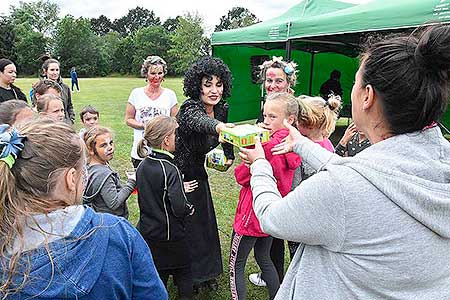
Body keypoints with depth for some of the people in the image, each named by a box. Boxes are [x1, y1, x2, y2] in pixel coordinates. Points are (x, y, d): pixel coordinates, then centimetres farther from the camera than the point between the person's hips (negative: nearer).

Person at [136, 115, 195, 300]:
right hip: (171, 235, -6)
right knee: (183, 272, 18)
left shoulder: (142, 166, -3)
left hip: (147, 232, 6)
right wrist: (190, 209, -7)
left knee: (157, 273, 22)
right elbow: (180, 208, -28)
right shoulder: (170, 170, -25)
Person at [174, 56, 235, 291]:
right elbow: (197, 121, -52)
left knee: (206, 225, 19)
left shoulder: (221, 110, -5)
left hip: (199, 175, 7)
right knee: (185, 229, 7)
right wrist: (218, 126, -72)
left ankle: (205, 274, 43)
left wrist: (229, 155, 1)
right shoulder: (190, 107, -27)